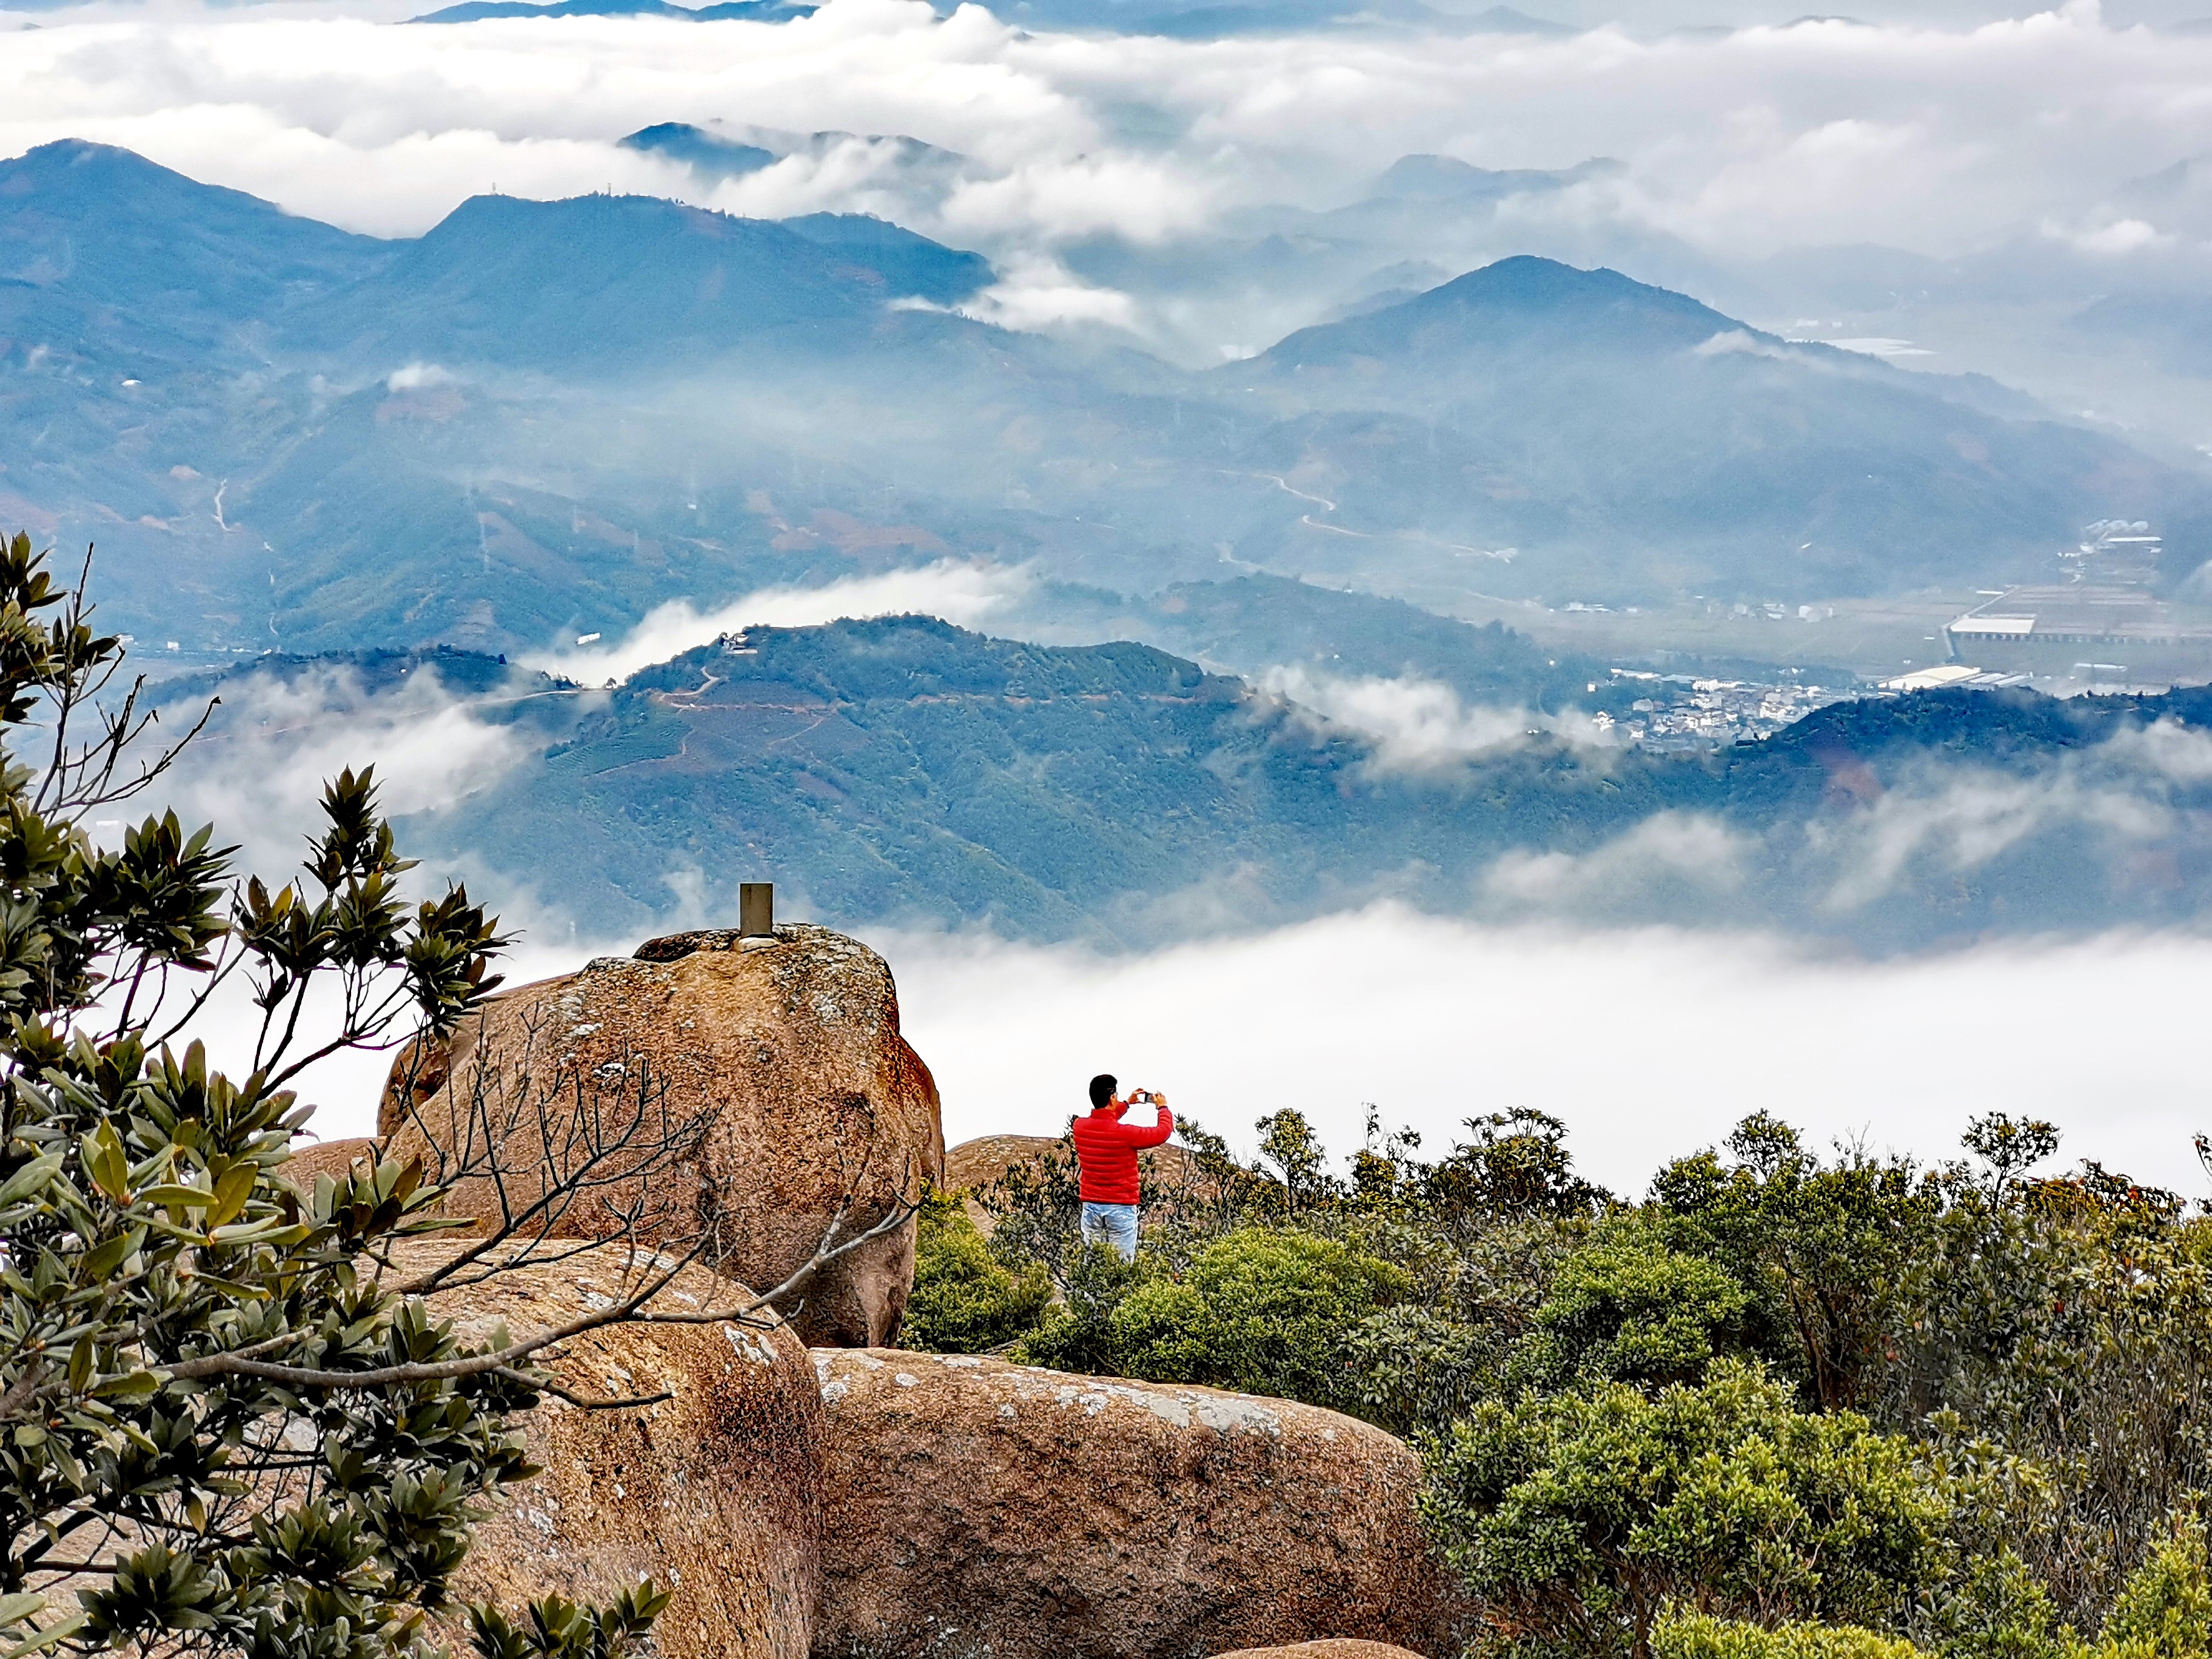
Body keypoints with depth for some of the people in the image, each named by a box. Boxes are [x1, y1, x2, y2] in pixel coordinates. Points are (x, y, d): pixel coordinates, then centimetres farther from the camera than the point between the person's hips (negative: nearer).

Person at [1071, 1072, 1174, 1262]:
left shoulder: (1080, 1127, -1)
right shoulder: (1125, 1134, -17)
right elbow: (1163, 1132, -1)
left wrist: (1127, 1104, 32)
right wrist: (1163, 1108, 19)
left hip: (1091, 1206, 5)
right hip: (1121, 1208, -5)